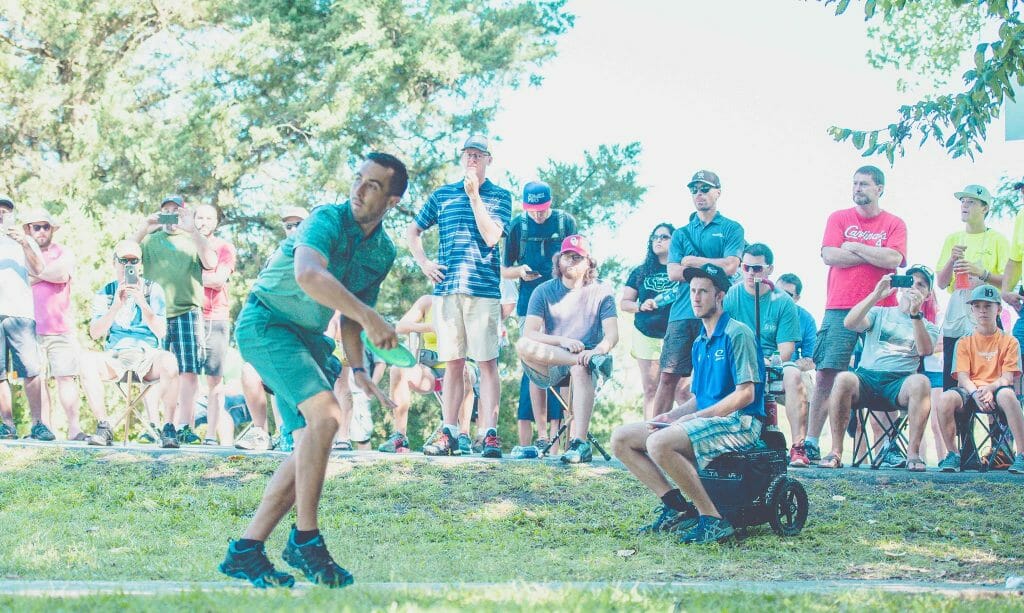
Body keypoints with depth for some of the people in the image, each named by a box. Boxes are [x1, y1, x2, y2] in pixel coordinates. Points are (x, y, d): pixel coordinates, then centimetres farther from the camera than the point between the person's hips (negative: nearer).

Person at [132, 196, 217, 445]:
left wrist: (192, 230, -15)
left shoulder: (194, 240, 14)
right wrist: (142, 231, -13)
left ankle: (185, 426, -7)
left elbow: (211, 263, -4)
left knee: (188, 371, -6)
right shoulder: (149, 239, 16)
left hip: (187, 313, 0)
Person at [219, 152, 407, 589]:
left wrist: (357, 370, 1)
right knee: (325, 413, -27)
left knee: (312, 447, 1)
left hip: (308, 338, 9)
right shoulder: (328, 221, -20)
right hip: (265, 323, -9)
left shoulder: (384, 252, 5)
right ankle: (304, 539, -18)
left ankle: (245, 551, 6)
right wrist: (369, 318, -48)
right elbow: (307, 274, -41)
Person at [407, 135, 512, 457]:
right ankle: (449, 432, 7)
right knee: (453, 363, 5)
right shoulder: (442, 194, 14)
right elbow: (413, 231, 22)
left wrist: (474, 195, -12)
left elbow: (491, 236, -9)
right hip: (447, 288, 3)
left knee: (487, 362, -6)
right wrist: (423, 262, 8)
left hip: (484, 289, -3)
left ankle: (490, 434, -8)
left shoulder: (499, 196, 6)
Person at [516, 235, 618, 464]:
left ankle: (579, 443, -48)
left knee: (581, 370, -38)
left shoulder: (601, 292, 6)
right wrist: (563, 341, -24)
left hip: (584, 361, -1)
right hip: (551, 368, 1)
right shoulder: (544, 291, 7)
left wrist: (596, 350, -30)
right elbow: (529, 333, -7)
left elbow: (612, 335, -6)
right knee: (523, 346, -29)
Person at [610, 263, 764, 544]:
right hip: (707, 419, 9)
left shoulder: (737, 334, -8)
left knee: (660, 443, -33)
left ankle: (713, 519, -24)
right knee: (621, 438, 1)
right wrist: (672, 416, 1)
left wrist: (693, 417, -17)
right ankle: (677, 507, -4)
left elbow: (746, 394, -15)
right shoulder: (700, 343, 19)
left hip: (738, 423, -9)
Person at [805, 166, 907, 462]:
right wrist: (875, 255, -4)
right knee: (825, 375, -6)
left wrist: (854, 247, -4)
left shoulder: (894, 224, 9)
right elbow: (829, 256, -4)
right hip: (840, 310, 0)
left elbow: (893, 259, -8)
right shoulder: (839, 218, 11)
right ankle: (811, 441, -5)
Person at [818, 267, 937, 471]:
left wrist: (915, 313, -13)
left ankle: (913, 453, -31)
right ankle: (835, 452, -30)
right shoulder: (880, 314, 21)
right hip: (867, 377, 0)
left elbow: (924, 350, -4)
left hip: (900, 382, 0)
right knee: (844, 379, -34)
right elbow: (849, 323, 1)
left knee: (921, 382, -35)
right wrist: (876, 295, -7)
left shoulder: (928, 327, 20)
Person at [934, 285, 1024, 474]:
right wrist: (976, 393, -22)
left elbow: (1008, 377, -2)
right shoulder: (964, 342, 13)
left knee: (1007, 395, -40)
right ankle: (952, 454, -18)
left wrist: (989, 389, -24)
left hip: (995, 390, -2)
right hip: (970, 392, 2)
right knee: (946, 398, -33)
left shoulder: (1009, 341, 10)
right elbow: (962, 376, 0)